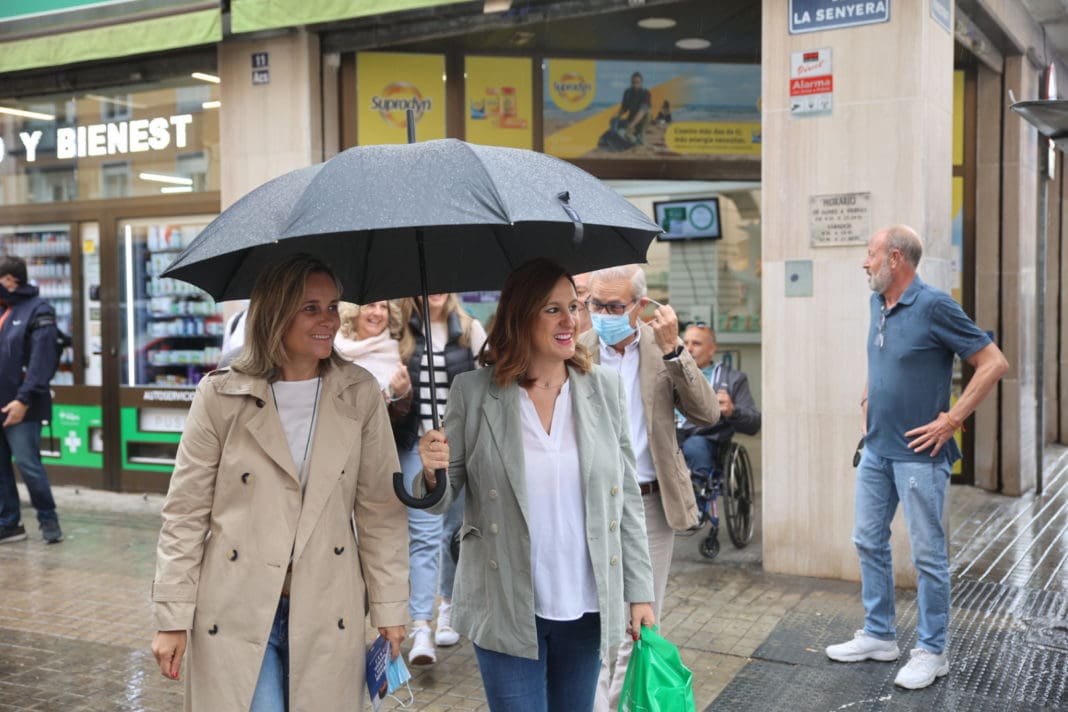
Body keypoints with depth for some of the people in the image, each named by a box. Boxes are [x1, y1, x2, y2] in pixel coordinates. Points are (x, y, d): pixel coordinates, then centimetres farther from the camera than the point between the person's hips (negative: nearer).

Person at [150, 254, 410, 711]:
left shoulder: (360, 395, 0)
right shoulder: (221, 396, -5)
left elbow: (381, 511, 2)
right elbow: (185, 514, -2)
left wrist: (389, 609, 1)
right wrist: (172, 619, -3)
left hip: (329, 617, 2)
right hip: (237, 614, -2)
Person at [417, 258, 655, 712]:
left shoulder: (604, 388, 0)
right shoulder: (473, 393, -7)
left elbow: (626, 499, 5)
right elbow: (443, 499, 0)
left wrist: (639, 591, 3)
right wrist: (431, 474, -23)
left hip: (586, 608, 3)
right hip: (507, 608, -3)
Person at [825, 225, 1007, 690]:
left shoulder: (934, 307, -16)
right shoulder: (878, 304, 7)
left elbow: (993, 363, -16)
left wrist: (952, 420, -16)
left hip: (918, 454, -8)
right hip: (876, 449, 8)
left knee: (927, 553, 2)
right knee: (869, 542, 13)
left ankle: (931, 651, 14)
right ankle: (878, 635, 27)